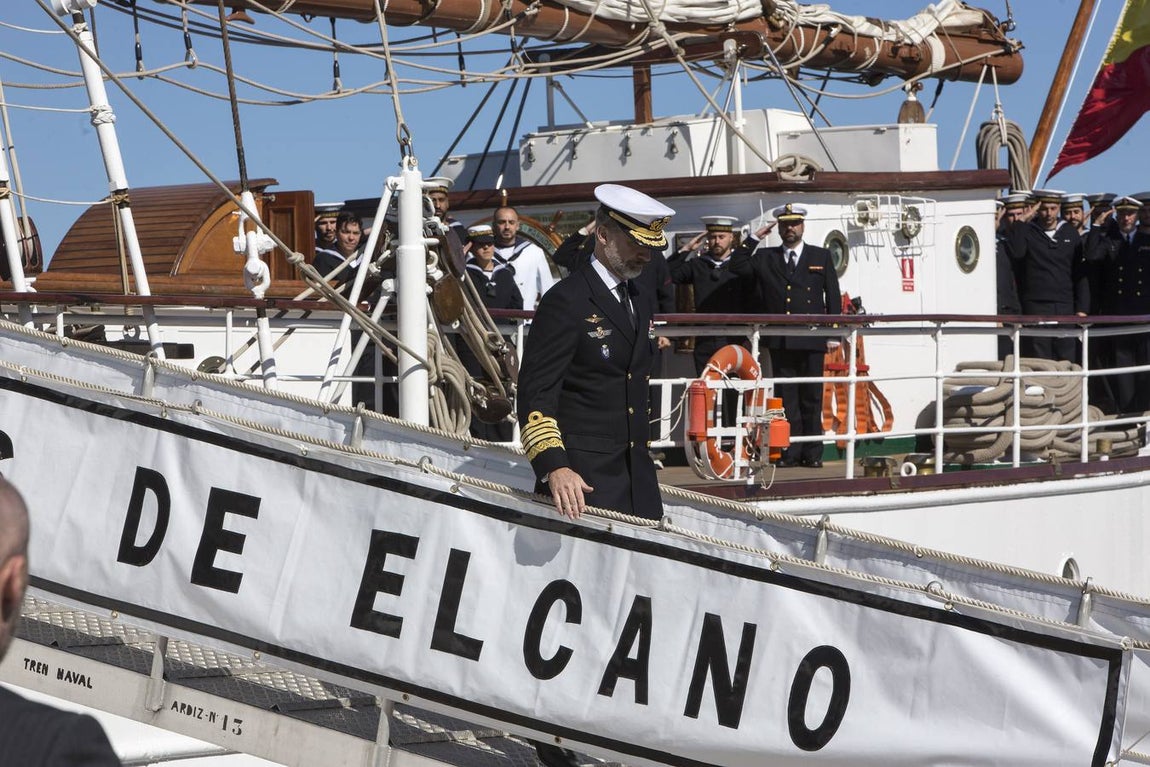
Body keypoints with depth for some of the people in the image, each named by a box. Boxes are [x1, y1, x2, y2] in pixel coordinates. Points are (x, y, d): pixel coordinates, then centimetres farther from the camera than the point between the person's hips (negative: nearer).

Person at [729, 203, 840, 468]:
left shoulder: (821, 257, 11)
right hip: (780, 342, 1)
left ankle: (812, 453, 6)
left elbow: (833, 297, 8)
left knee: (811, 398, 2)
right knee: (786, 398, 1)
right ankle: (790, 453, 5)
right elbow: (737, 267, 2)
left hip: (811, 340, -1)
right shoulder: (765, 258, 14)